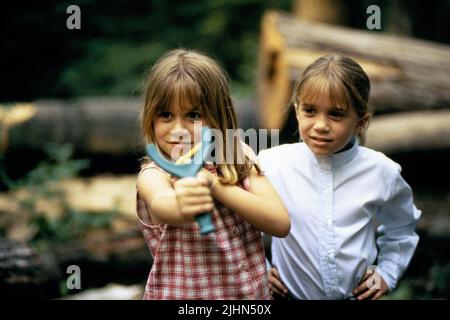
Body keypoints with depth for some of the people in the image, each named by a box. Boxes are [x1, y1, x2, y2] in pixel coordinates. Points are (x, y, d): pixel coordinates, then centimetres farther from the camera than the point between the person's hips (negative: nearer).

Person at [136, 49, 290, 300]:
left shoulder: (240, 158, -5)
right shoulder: (154, 174, -15)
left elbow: (281, 224, -16)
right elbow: (160, 205, -38)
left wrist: (213, 183, -24)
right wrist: (181, 206, -60)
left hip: (251, 291, 3)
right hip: (181, 294, -3)